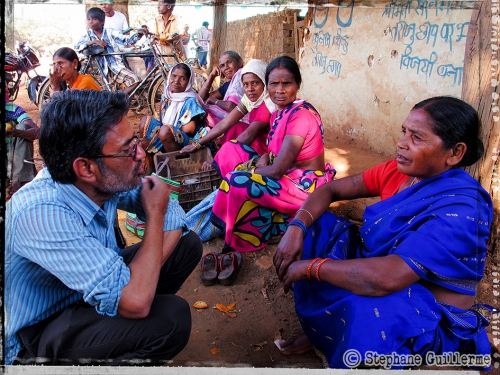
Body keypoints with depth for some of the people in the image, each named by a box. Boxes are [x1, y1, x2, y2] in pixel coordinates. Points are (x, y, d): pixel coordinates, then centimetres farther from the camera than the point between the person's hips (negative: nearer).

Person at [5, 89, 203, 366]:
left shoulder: (109, 179, -16)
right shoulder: (42, 213, -36)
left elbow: (174, 215, -4)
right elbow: (135, 301, -40)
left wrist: (143, 272, -20)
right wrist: (154, 215, -25)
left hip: (87, 293, 7)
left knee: (187, 244, -1)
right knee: (171, 317, -29)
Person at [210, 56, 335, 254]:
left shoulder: (301, 115, -21)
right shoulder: (279, 113, 6)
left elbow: (276, 170, -24)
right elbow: (272, 155, 9)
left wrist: (248, 169, -8)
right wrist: (262, 160, -13)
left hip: (305, 185, -10)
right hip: (287, 175, 10)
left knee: (236, 182, -26)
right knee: (231, 147, 8)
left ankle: (248, 238, -2)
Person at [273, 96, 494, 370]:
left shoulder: (460, 208, -28)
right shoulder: (399, 171, -5)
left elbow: (387, 278, -38)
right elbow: (330, 189, 0)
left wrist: (311, 267, -27)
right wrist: (297, 228, -17)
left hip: (431, 317, -8)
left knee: (368, 309, -41)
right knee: (312, 224, 0)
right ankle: (322, 332, 7)